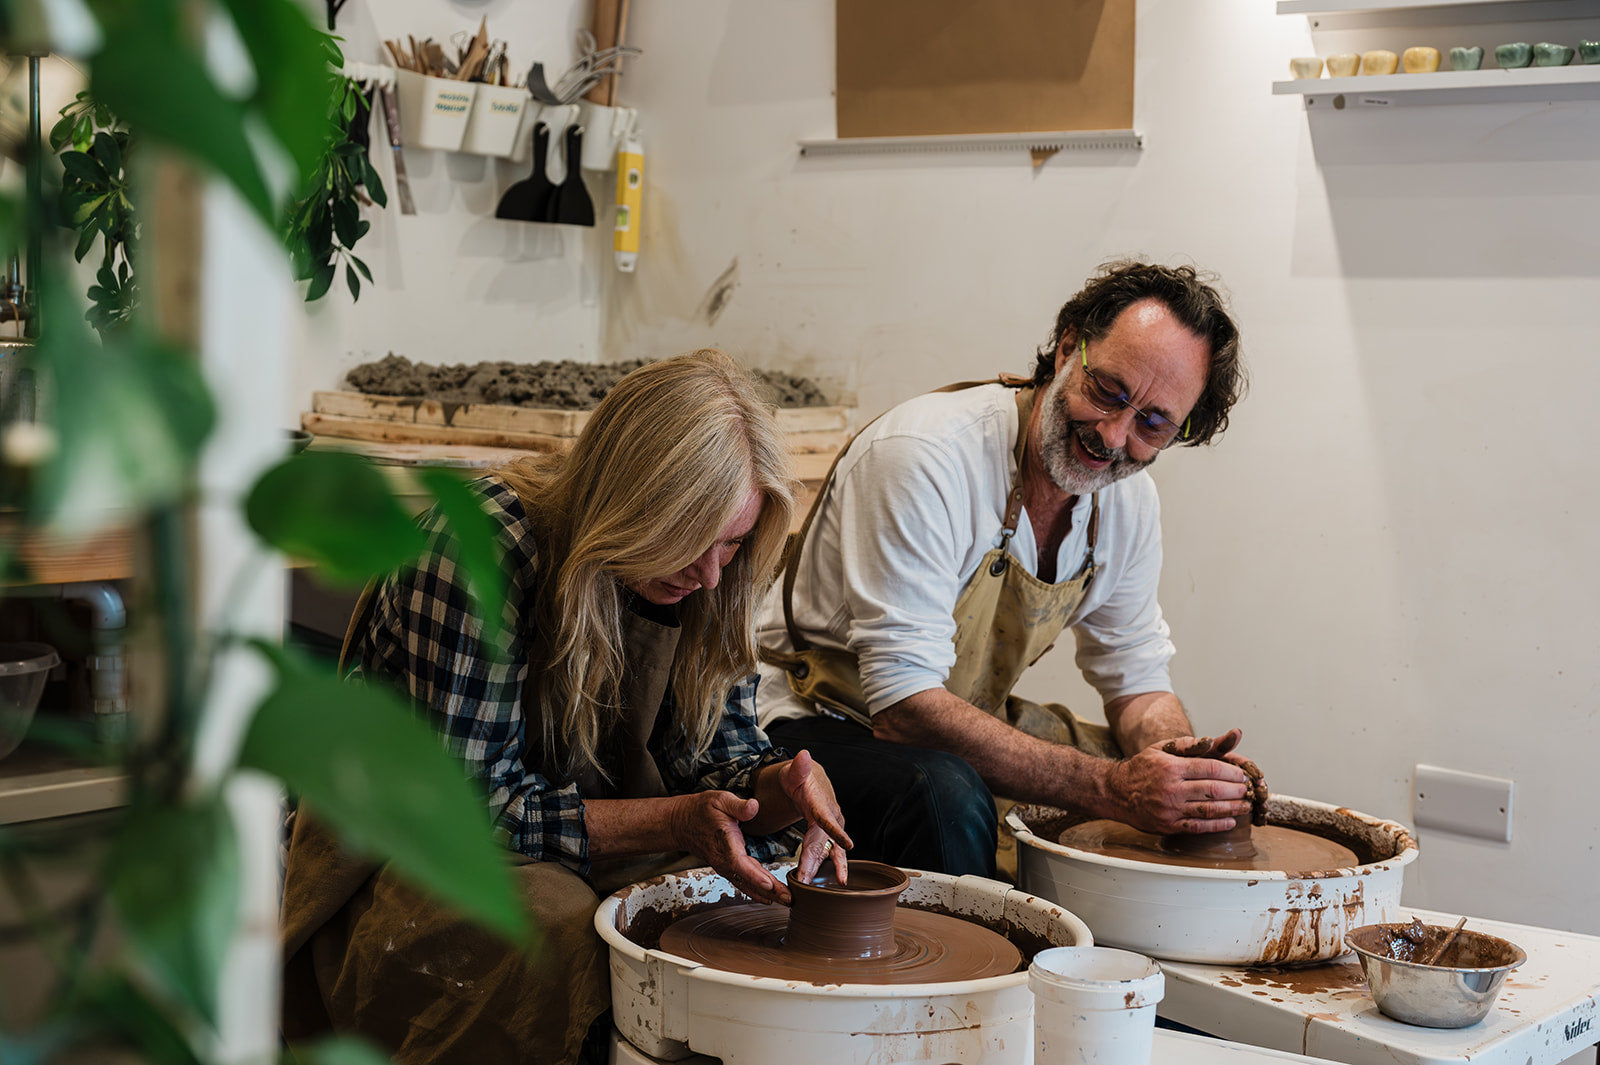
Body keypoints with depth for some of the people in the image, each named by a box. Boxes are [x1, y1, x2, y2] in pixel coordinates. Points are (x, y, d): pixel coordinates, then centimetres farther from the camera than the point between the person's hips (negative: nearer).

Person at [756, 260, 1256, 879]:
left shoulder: (1128, 495, -3)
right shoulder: (924, 457, -28)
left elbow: (1137, 681, 7)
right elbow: (904, 704, -33)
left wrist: (1184, 760, -18)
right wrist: (1109, 787, -38)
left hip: (968, 725, 8)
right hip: (821, 728, -7)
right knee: (947, 796, -36)